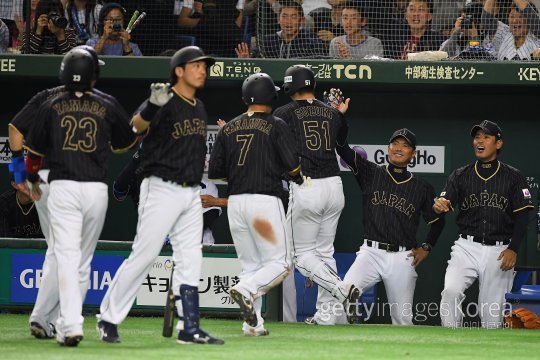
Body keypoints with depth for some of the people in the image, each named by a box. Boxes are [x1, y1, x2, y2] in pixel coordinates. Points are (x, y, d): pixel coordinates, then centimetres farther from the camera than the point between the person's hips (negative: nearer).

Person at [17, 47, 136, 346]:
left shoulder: (51, 108, 3)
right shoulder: (107, 108, 5)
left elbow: (34, 151, 10)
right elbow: (126, 143, 21)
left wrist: (32, 179, 29)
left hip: (62, 187, -2)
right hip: (97, 188, 2)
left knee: (66, 257, -8)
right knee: (84, 259, 14)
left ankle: (71, 325, -22)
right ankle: (68, 322, 19)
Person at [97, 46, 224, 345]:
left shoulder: (199, 108, 13)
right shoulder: (164, 104, -13)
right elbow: (137, 124, -33)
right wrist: (152, 107, -53)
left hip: (191, 194, 8)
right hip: (162, 189, -8)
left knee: (190, 261, 5)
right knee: (143, 256, -8)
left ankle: (189, 329, 8)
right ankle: (108, 319, 1)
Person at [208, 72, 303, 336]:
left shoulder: (228, 129, 10)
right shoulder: (275, 126, -2)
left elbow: (214, 173, 9)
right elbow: (293, 166, -8)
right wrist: (301, 178, 13)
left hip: (235, 202, 5)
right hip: (265, 200, -5)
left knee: (250, 265, 12)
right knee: (279, 263, 1)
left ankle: (252, 323, 3)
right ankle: (246, 290, -25)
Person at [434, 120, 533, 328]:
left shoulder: (513, 177, 4)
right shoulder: (461, 176, 9)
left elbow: (522, 217, 1)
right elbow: (446, 205, -3)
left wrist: (513, 248, -11)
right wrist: (440, 206, -28)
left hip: (499, 251, -1)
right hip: (467, 247, 1)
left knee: (492, 310, -1)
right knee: (451, 291, -23)